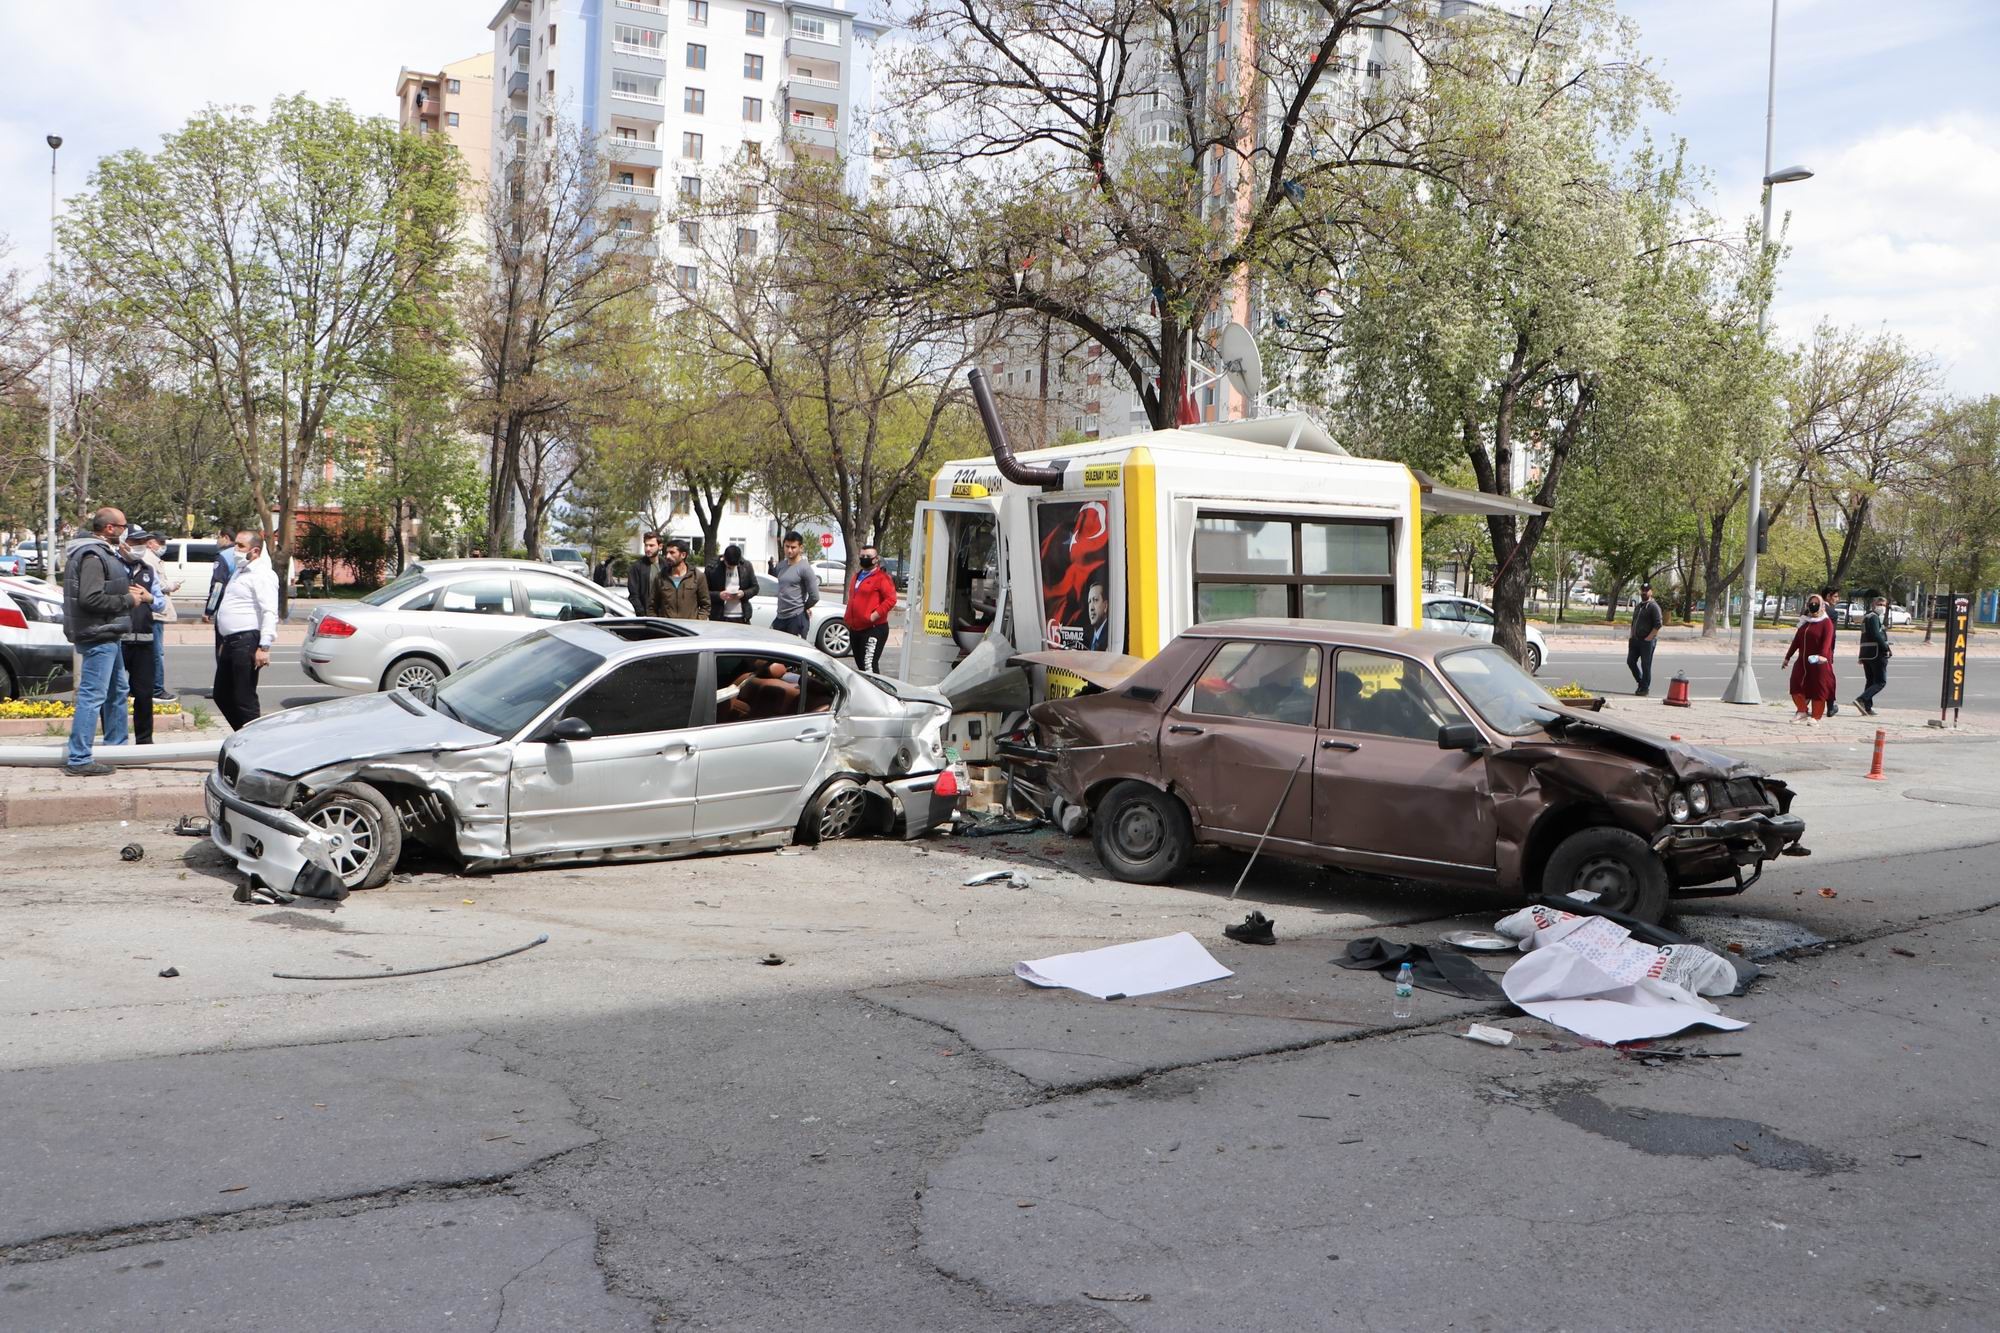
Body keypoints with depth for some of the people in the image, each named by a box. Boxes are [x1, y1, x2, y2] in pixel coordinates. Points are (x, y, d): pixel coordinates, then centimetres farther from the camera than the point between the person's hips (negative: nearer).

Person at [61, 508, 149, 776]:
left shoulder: (101, 553, 15)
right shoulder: (93, 556, -18)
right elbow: (91, 599, -26)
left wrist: (127, 592, 7)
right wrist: (128, 600, -16)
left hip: (108, 636, 11)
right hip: (98, 636, -11)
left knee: (116, 691, 22)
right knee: (92, 696, -9)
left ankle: (116, 745, 34)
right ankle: (78, 759, -8)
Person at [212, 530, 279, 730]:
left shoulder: (261, 575, -11)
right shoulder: (240, 571, 21)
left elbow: (270, 612, -21)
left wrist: (264, 647, -27)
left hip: (246, 642, -11)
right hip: (231, 642, 11)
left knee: (244, 699, -9)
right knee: (222, 696, 15)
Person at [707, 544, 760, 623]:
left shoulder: (746, 566, 4)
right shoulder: (713, 568, -3)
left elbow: (755, 587, 12)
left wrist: (744, 593, -7)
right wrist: (719, 595, -17)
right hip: (719, 618, -2)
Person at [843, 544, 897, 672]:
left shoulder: (882, 577, -7)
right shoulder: (857, 576, 19)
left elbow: (891, 599, -17)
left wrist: (873, 616, -20)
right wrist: (848, 617, 18)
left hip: (874, 629, -9)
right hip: (855, 628, 9)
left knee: (869, 665, -18)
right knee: (860, 663, 14)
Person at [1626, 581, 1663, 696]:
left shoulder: (1653, 606, -9)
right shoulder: (1638, 606, 17)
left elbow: (1658, 624, -16)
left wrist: (1649, 638, -18)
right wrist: (1631, 637, 15)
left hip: (1647, 641, -8)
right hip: (1635, 640, 8)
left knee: (1645, 665, -2)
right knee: (1630, 662, 7)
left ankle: (1645, 688, 6)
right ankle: (1641, 682, 24)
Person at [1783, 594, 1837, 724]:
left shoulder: (1826, 622, -4)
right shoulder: (1805, 622, 15)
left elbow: (1827, 640, -19)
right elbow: (1796, 641, 19)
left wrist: (1823, 655, -34)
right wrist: (1788, 657, 19)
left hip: (1819, 663, -6)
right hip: (1803, 661, 6)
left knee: (1818, 688, -2)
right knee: (1796, 685, 0)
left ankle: (1815, 716, 5)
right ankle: (1802, 711, 15)